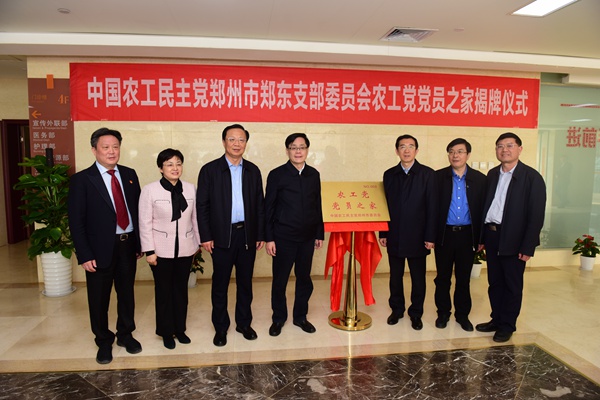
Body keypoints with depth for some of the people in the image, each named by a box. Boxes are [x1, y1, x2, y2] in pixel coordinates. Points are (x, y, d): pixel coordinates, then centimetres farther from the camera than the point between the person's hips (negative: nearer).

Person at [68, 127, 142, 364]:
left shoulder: (129, 175, 6)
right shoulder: (82, 180, -7)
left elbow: (138, 209, 8)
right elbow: (76, 221, -8)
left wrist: (141, 242, 4)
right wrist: (84, 255, -12)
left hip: (128, 246, 4)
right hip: (100, 249, -3)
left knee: (127, 294, 16)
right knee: (99, 300, 11)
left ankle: (125, 335, 36)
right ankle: (104, 342, 32)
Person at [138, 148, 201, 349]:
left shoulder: (190, 189, 1)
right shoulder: (150, 190, -8)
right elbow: (145, 223, -8)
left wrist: (198, 242, 11)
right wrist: (149, 251, -10)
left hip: (185, 249, 3)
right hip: (161, 250, -3)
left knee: (181, 289, 13)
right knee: (164, 291, 9)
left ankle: (180, 329, 29)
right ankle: (166, 332, 26)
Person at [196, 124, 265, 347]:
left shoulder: (253, 171, 7)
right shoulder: (210, 170, -2)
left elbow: (260, 205, 8)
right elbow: (202, 205, -3)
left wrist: (260, 234, 5)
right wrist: (205, 237, -8)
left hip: (247, 235, 3)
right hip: (222, 236, -2)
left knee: (245, 282, 13)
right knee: (220, 284, 8)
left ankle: (244, 323, 29)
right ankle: (221, 328, 24)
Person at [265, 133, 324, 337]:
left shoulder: (314, 174, 6)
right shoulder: (277, 175, -5)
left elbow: (317, 206, 10)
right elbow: (268, 208, -5)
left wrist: (320, 233, 9)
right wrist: (269, 238, -8)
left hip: (307, 237, 4)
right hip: (284, 237, -3)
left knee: (304, 279, 13)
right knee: (279, 280, 7)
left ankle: (300, 316, 31)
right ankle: (278, 318, 26)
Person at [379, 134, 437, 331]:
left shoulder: (428, 174, -2)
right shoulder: (389, 174, 6)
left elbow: (432, 207, -5)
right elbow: (385, 205, 6)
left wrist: (430, 236, -9)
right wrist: (382, 233, 3)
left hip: (417, 236, -2)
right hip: (395, 236, 2)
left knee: (418, 278, 8)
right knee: (395, 276, 12)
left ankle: (416, 313, 24)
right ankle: (396, 309, 29)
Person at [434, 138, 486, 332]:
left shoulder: (479, 179, 2)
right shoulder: (438, 177, -1)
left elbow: (482, 209, 3)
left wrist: (481, 238, -1)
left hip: (467, 234, 1)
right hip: (444, 234, -1)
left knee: (464, 278, 11)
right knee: (443, 277, 9)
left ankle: (462, 314, 26)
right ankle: (443, 312, 25)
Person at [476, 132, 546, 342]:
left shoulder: (532, 177, -8)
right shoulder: (492, 174, 8)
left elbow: (536, 215, -11)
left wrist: (528, 247, -14)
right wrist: (481, 236, 7)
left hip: (513, 239, -5)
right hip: (491, 235, 5)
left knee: (512, 285, 8)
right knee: (494, 282, 14)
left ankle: (508, 325, 22)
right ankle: (496, 320, 29)